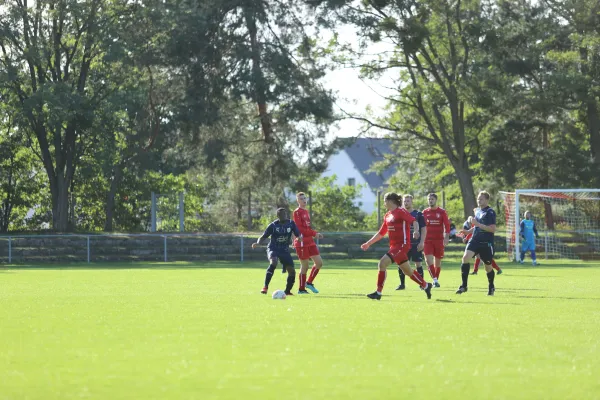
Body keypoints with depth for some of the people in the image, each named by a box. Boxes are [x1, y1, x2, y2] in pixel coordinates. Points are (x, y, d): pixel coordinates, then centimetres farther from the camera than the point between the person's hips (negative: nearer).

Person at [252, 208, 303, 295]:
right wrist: (257, 243, -24)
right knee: (273, 262, -34)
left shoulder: (291, 223, -1)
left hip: (285, 250, 4)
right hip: (273, 249, -4)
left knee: (292, 271, -5)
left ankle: (287, 291, 18)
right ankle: (265, 287, -31)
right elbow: (263, 236, -4)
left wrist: (300, 237, -26)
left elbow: (298, 235, -1)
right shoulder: (273, 225, -8)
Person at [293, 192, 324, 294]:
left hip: (310, 241, 8)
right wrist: (314, 233, -18)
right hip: (302, 242, -8)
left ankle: (309, 283, 18)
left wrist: (315, 233, 0)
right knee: (305, 266, -3)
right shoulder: (297, 212, -10)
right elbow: (299, 229, -17)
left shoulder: (306, 211, 16)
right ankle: (301, 289, 8)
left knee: (319, 263, 4)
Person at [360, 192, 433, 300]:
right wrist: (368, 243, 21)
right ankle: (425, 286, 31)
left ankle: (378, 292, -15)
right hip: (394, 246, 9)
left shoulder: (401, 211, -9)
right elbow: (381, 233, 23)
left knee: (383, 263, -19)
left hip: (402, 245, -9)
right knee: (407, 271, 15)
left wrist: (416, 230, -39)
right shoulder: (387, 215, 16)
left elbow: (414, 221, -19)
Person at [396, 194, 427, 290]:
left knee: (418, 264, -2)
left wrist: (421, 242, -12)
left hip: (416, 244, -3)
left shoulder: (418, 214, -1)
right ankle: (402, 284, 8)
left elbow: (424, 229, -3)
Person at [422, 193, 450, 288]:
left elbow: (447, 226, -1)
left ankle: (436, 279, 20)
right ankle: (435, 280, -13)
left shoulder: (442, 212, 1)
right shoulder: (425, 212, 7)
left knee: (437, 261, 7)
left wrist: (446, 238, -11)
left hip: (439, 240, -1)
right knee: (428, 259, -14)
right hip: (428, 240, 1)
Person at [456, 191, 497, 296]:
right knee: (465, 257, -18)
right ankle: (464, 285, -14)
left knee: (488, 266, 7)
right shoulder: (478, 211, 13)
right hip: (475, 240, 6)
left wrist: (477, 224, -22)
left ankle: (491, 287, 32)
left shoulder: (490, 212, -10)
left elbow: (492, 229, -19)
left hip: (486, 243, -6)